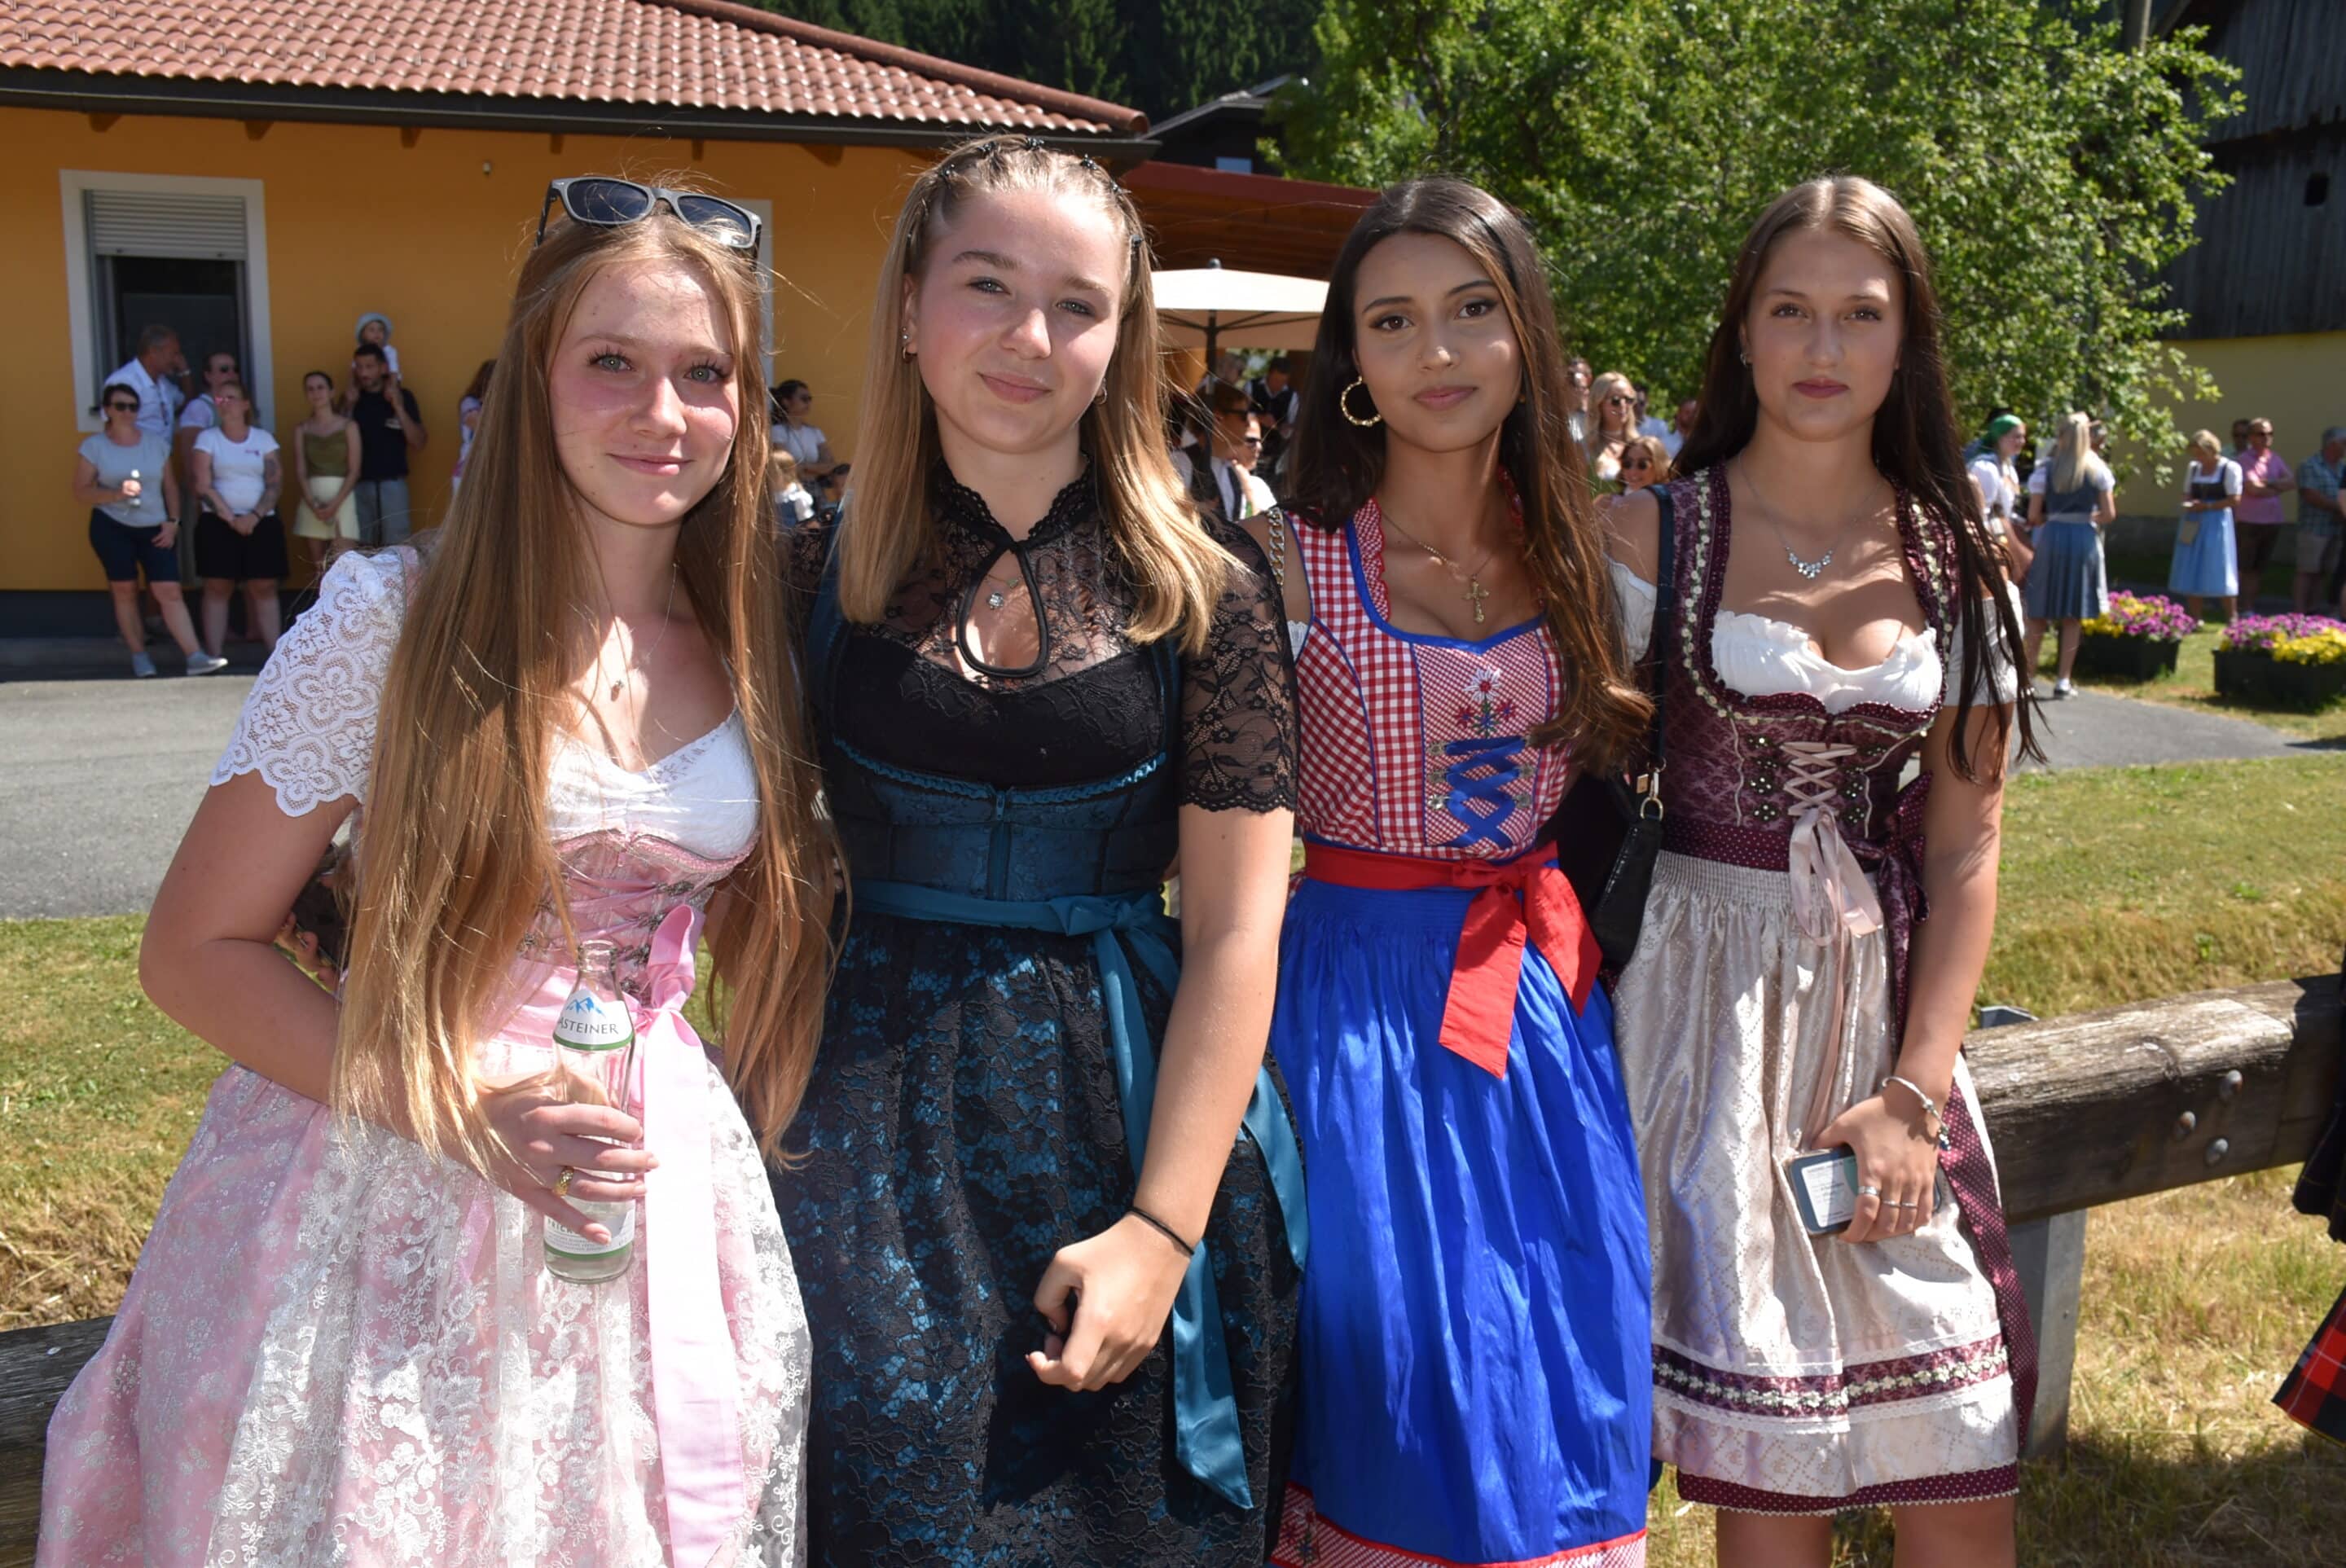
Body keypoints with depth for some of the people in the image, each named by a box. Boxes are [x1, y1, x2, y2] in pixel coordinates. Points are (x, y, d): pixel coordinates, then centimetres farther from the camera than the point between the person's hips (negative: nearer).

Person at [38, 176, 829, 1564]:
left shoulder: (753, 652, 1)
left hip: (661, 1196, 4)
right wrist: (465, 1114, -18)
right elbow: (198, 949, -7)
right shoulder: (394, 619, -10)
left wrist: (714, 1121, -1)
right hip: (394, 1190, -3)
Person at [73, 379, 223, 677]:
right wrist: (116, 493, -18)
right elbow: (80, 494, -3)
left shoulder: (156, 443, 8)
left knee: (169, 591, -8)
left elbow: (170, 486, 12)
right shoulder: (94, 447, 0)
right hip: (111, 528, -1)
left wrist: (173, 521, 0)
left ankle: (195, 657, -14)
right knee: (124, 590, 3)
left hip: (155, 528, 1)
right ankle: (139, 657, 13)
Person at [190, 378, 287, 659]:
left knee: (264, 587, 0)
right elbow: (203, 486, -3)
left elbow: (275, 483, 1)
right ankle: (214, 655, -3)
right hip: (218, 523, -1)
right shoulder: (208, 439, 4)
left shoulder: (263, 438, 7)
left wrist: (254, 516, -13)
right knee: (217, 587, -2)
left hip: (261, 523, 1)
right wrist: (231, 518, -12)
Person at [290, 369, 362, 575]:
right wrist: (313, 505, -12)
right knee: (317, 567, 3)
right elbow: (300, 472, 3)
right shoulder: (301, 429, 10)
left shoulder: (348, 426, 4)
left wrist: (335, 504, -12)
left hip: (341, 498, -2)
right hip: (311, 502, 2)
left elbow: (354, 471, -2)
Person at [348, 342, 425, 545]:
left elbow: (418, 443, -5)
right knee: (361, 547, 3)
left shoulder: (402, 396, 2)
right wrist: (349, 408, -7)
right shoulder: (352, 398, 7)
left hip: (393, 484, -2)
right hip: (360, 484, 2)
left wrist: (398, 407, -14)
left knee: (397, 546, -2)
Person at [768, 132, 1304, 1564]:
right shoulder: (821, 573, 0)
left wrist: (1163, 1229, -12)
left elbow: (1237, 932, -7)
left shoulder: (1201, 590, -5)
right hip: (876, 1129, 1)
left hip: (1125, 1112, -1)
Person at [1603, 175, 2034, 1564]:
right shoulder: (1655, 538, -2)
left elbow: (1966, 845, 3)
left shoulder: (1958, 559, 6)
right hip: (1715, 993, -3)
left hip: (1891, 994, 3)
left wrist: (1918, 1090, -4)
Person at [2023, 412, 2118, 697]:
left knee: (2038, 612, 7)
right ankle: (2063, 681, 8)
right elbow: (2109, 515, -1)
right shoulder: (2099, 471, 2)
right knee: (2074, 616, 6)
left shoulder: (2046, 471, -1)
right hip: (2085, 539, 1)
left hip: (2050, 537, -1)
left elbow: (2033, 516, -3)